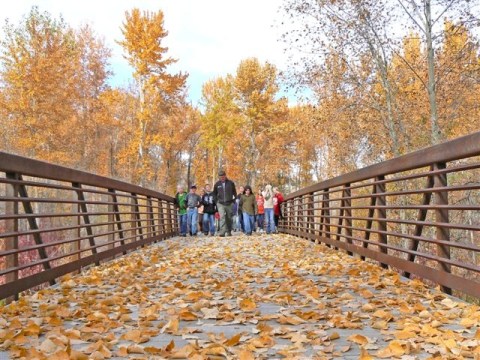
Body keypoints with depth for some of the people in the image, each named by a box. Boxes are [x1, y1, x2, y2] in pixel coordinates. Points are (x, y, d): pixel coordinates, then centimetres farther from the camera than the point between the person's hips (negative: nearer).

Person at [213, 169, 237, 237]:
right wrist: (216, 201, 7)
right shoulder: (217, 184, 4)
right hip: (220, 204, 0)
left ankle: (229, 232, 19)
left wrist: (233, 200, 5)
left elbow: (234, 193, 10)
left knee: (229, 218, 7)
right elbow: (214, 194, 15)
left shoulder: (231, 183, 2)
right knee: (222, 217, -15)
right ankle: (222, 232, -20)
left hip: (229, 203, 1)